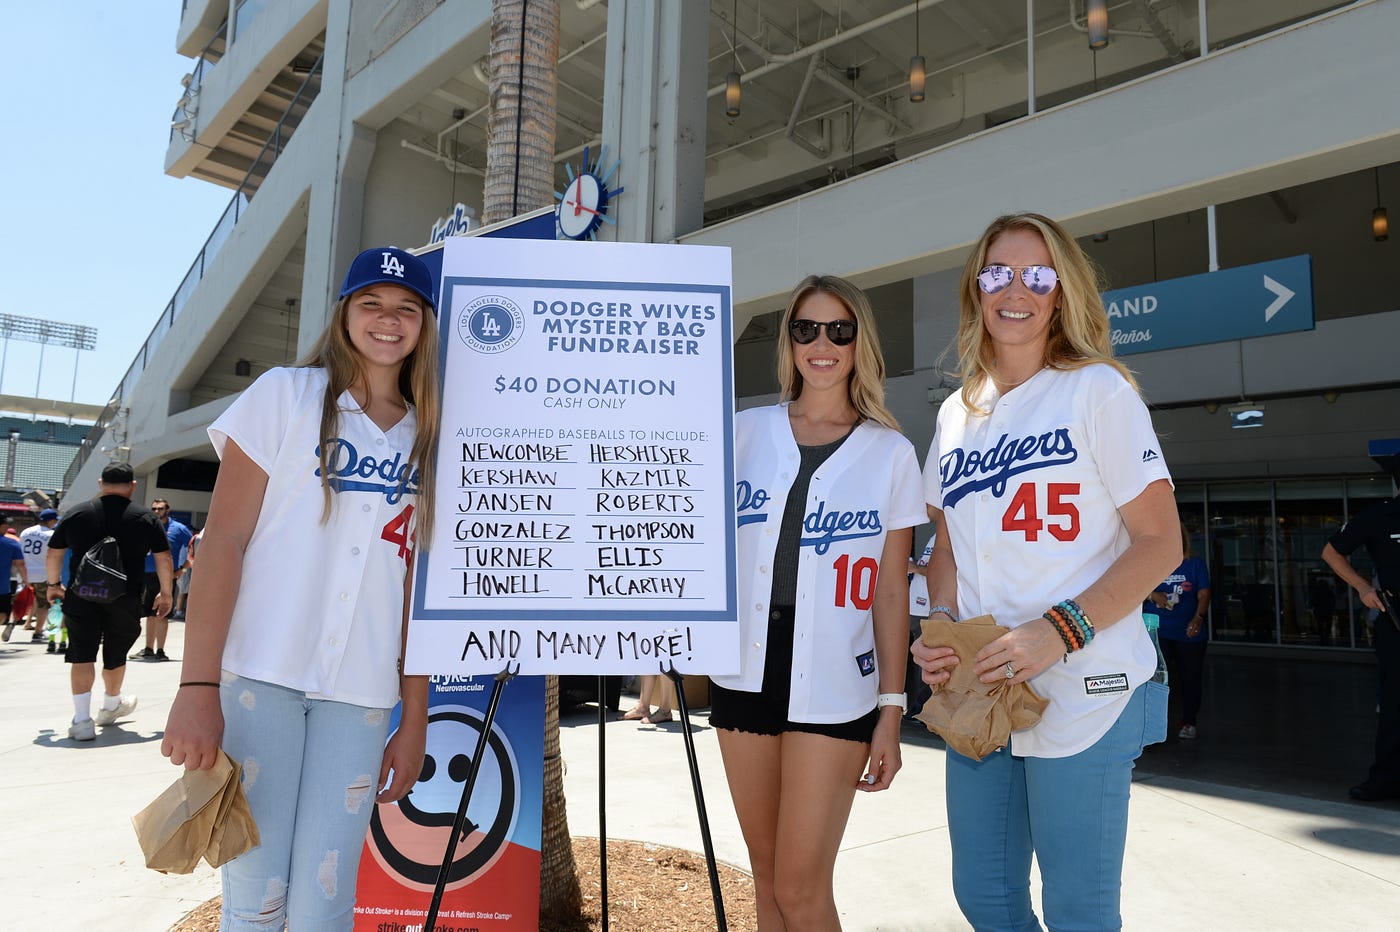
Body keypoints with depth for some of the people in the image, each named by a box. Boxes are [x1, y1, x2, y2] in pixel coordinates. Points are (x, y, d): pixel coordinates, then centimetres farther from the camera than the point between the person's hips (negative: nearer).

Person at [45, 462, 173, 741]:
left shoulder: (76, 515, 3)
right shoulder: (146, 518, -2)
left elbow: (53, 554, 11)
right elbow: (164, 558, -2)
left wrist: (54, 584, 26)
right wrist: (165, 592, 9)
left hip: (81, 597, 0)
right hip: (125, 600, 0)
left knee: (82, 655, 4)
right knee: (115, 655, 16)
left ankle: (82, 719, -4)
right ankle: (111, 707, 37)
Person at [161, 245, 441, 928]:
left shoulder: (427, 440, 12)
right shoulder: (286, 394, 3)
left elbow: (415, 585, 10)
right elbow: (223, 540, -3)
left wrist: (414, 721, 7)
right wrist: (197, 686, -11)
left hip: (361, 691, 3)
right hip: (258, 673, -2)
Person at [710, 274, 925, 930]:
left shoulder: (891, 453, 1)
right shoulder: (746, 431, 6)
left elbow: (890, 590, 1)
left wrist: (892, 711, -2)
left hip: (834, 689, -2)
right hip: (744, 677, 3)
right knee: (767, 874, 14)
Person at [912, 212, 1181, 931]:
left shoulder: (1097, 389, -5)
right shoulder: (957, 413, 12)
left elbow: (1160, 541, -8)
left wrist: (1059, 631, -20)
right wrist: (940, 628, -2)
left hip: (1083, 696, -5)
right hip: (978, 693, 5)